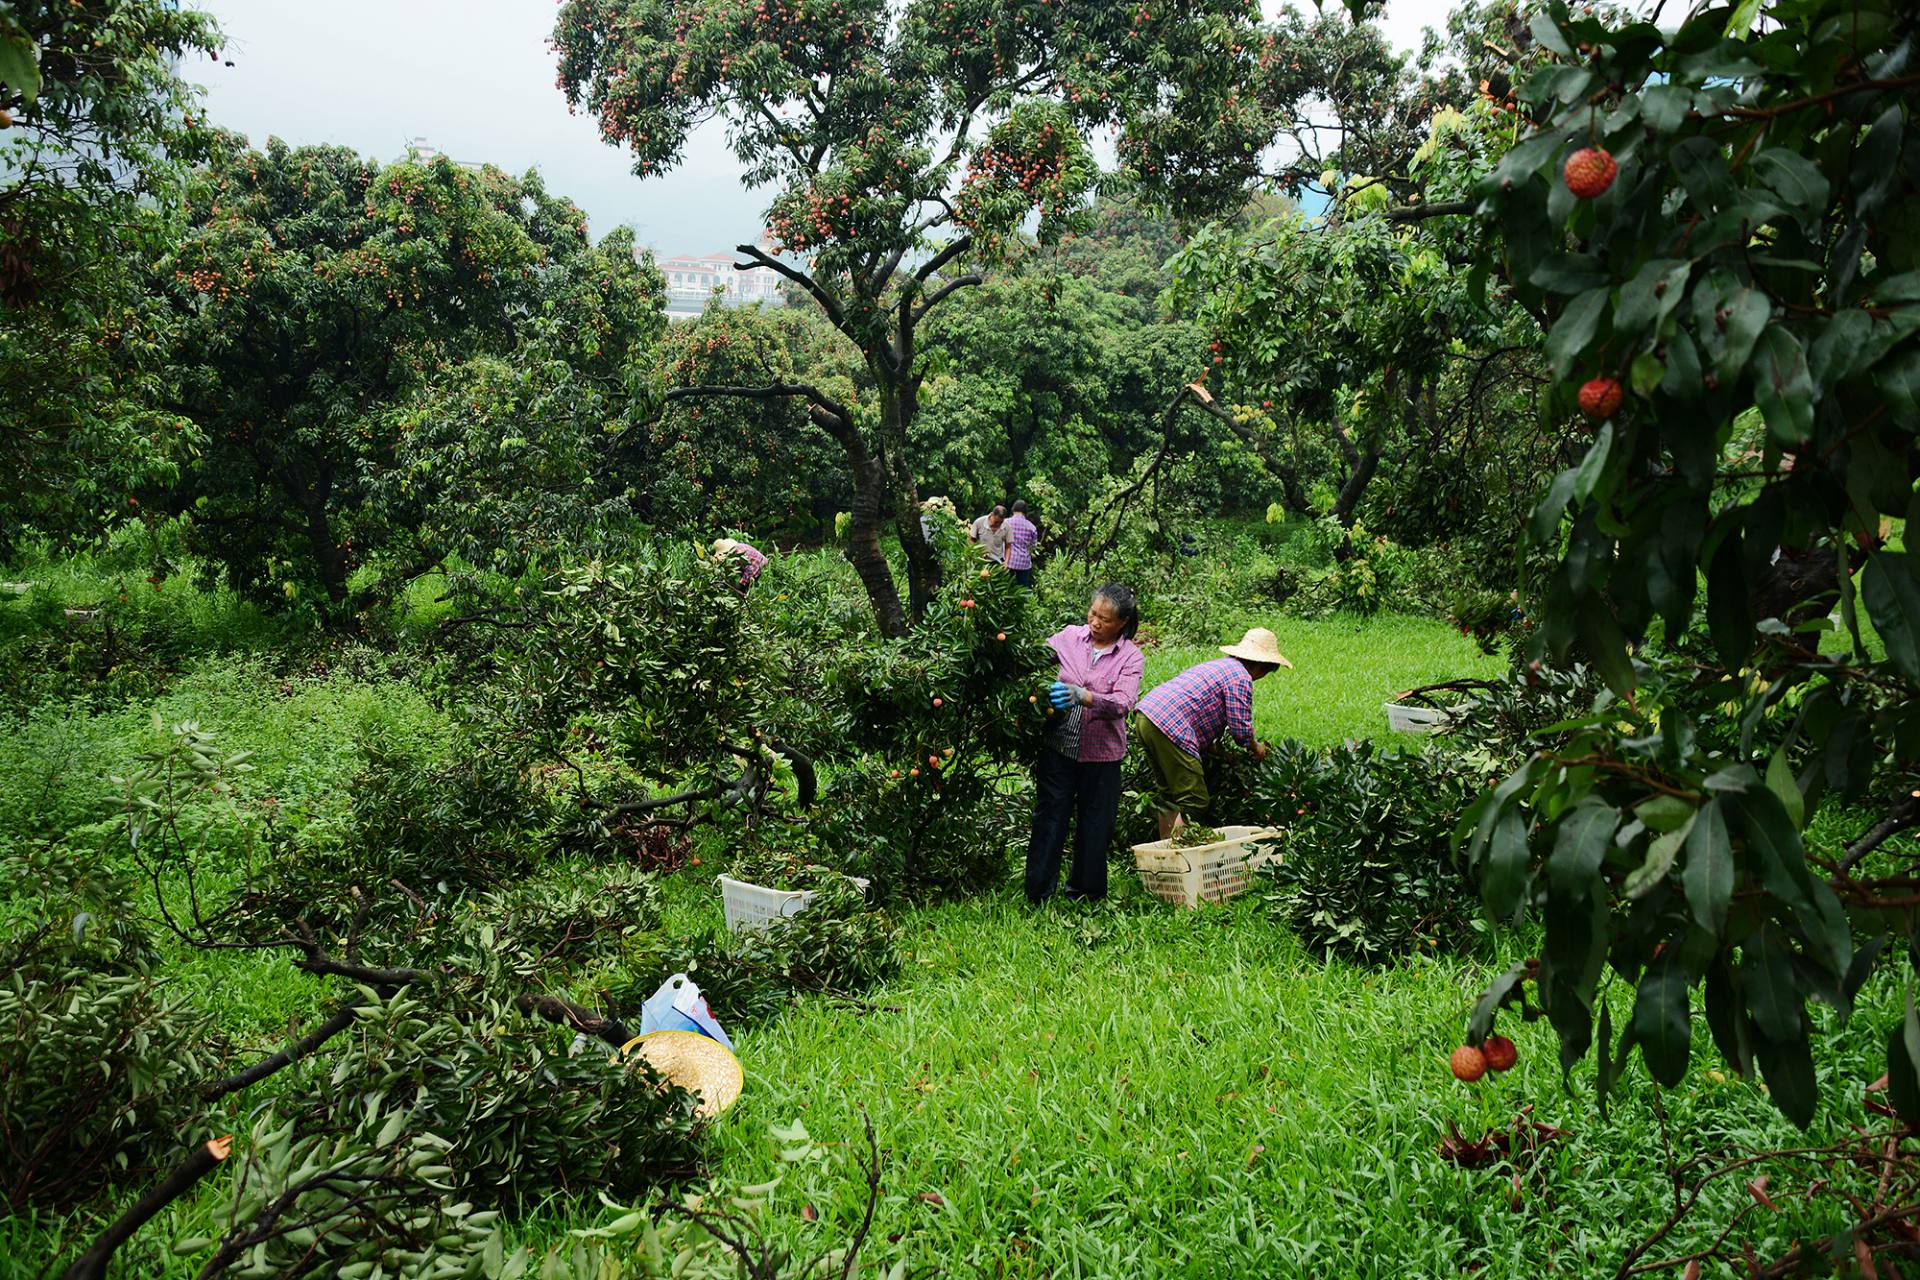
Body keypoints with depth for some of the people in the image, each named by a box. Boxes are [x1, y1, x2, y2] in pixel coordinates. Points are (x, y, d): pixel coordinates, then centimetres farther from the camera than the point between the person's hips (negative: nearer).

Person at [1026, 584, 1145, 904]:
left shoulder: (1131, 656, -4)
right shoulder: (1069, 637, 2)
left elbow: (1122, 703, -18)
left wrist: (1082, 696, -34)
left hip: (1101, 754, 0)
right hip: (1058, 745, 1)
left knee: (1094, 826, 9)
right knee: (1049, 818, 2)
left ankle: (1084, 895, 26)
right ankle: (1037, 896, 11)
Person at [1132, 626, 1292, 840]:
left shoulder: (1220, 665, 26)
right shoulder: (1241, 677, -4)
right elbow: (1240, 729, -5)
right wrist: (1256, 749, 14)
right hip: (1169, 728, -10)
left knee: (1170, 797, 20)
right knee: (1194, 803, -4)